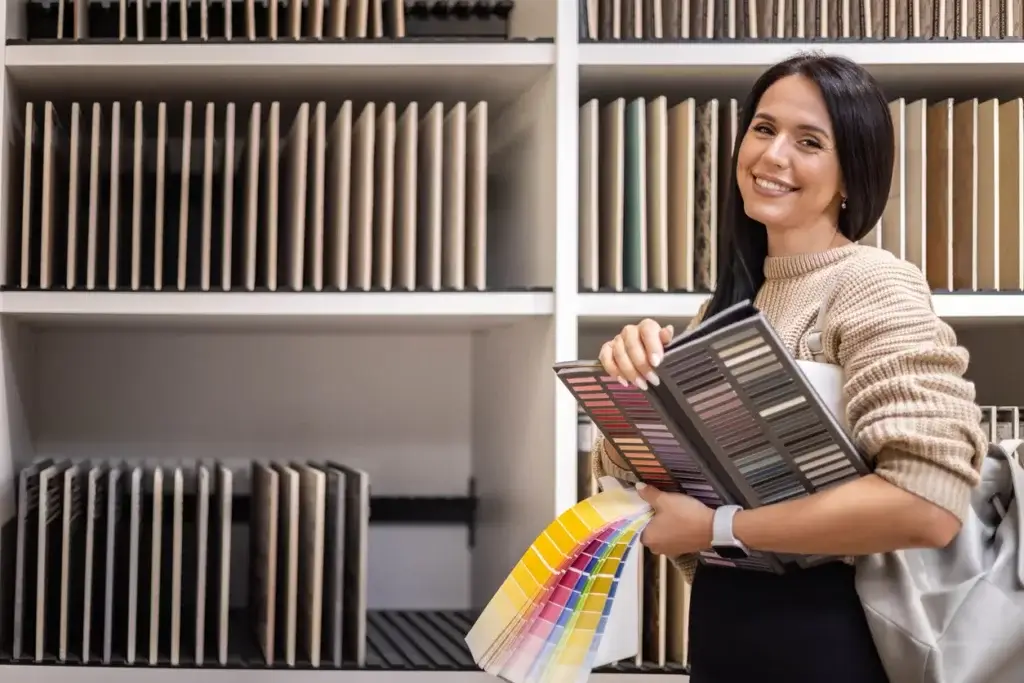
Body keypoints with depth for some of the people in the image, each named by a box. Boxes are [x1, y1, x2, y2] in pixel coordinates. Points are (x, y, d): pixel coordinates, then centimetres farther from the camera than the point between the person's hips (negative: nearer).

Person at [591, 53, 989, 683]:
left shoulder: (875, 285, -14)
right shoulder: (728, 307, 6)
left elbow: (929, 503, -27)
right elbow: (624, 472, 8)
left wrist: (715, 526, -22)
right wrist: (632, 378, -12)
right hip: (720, 629, 7)